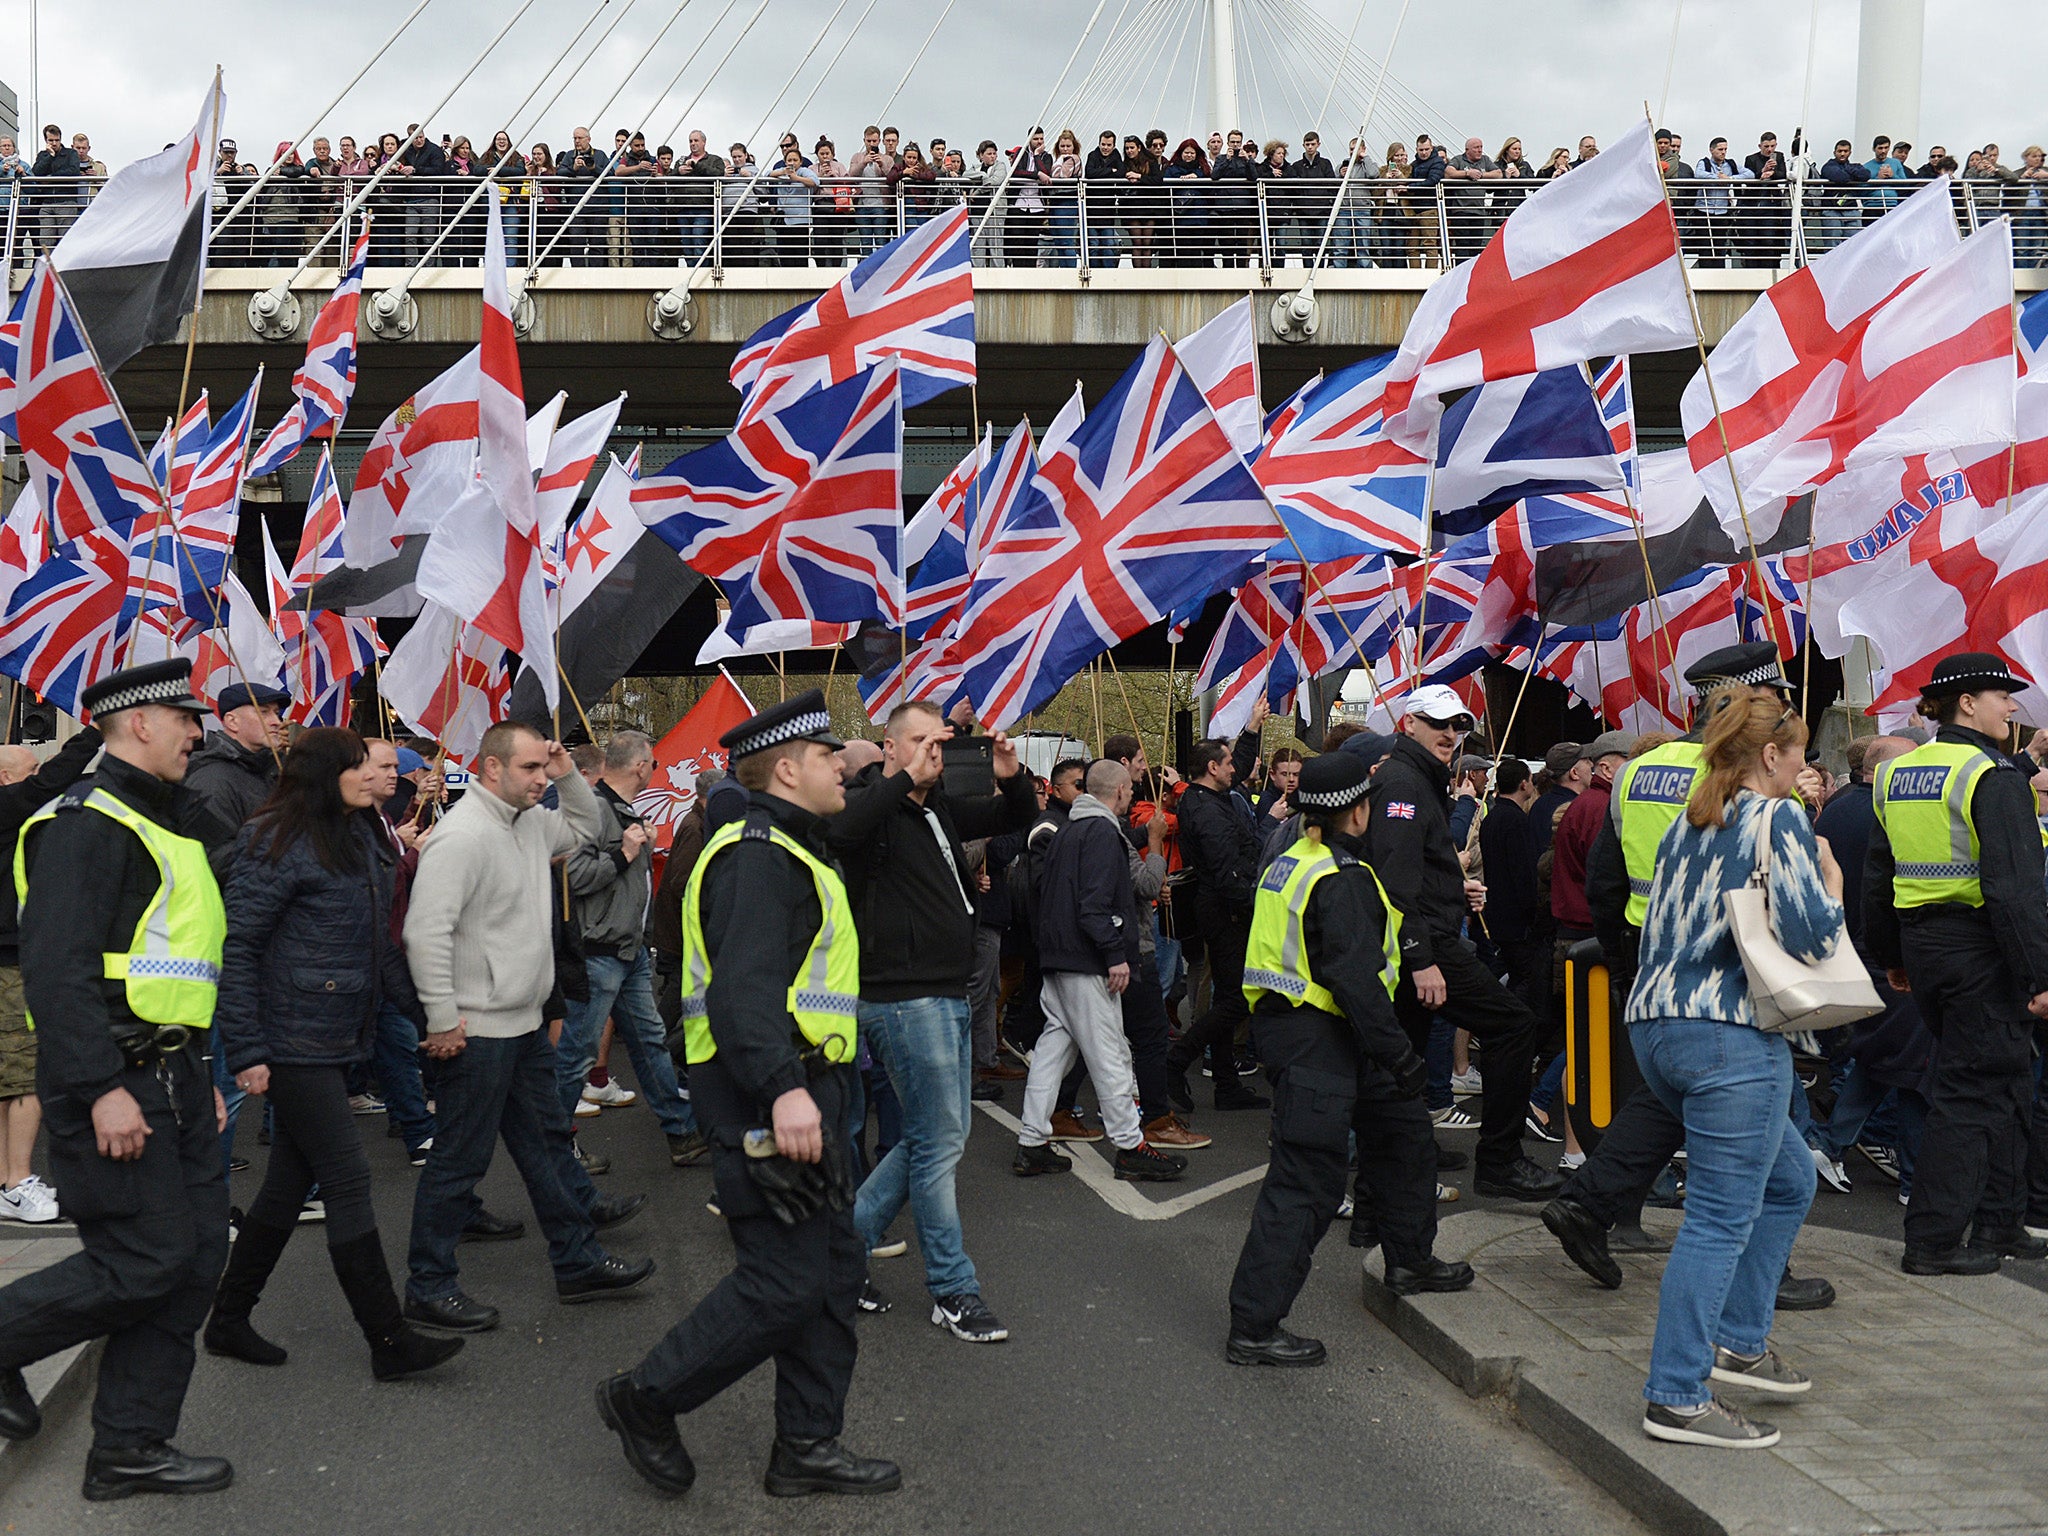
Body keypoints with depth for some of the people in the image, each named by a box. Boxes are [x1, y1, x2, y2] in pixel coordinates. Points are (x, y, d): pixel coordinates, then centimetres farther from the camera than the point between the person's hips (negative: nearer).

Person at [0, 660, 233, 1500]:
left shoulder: (164, 824, 20)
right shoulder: (87, 822, -12)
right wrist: (102, 1090, -25)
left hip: (172, 1078, 10)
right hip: (113, 1080, -10)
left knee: (197, 1255, 8)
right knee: (147, 1259, -10)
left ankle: (130, 1446, 17)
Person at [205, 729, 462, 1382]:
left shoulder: (361, 837, 11)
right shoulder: (276, 845, -14)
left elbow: (379, 941, 20)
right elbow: (238, 948, -15)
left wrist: (421, 1004, 14)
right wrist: (247, 1051, -17)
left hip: (339, 1039, 8)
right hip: (294, 1044, -8)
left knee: (290, 1182, 14)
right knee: (347, 1181, -5)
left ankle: (228, 1321, 27)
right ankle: (390, 1342, 1)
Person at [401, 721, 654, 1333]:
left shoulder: (531, 823, 9)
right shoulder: (462, 834, -20)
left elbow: (585, 829, 28)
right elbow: (426, 931, -25)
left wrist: (569, 776, 9)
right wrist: (444, 1019, -22)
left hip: (524, 1025, 10)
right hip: (478, 1031, -10)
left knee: (548, 1140, 17)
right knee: (460, 1158, 0)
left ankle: (579, 1263, 29)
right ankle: (429, 1289, 12)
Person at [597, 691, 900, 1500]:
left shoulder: (790, 852, 19)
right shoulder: (758, 857, -16)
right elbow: (741, 987, -29)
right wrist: (782, 1089, -40)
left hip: (804, 1092, 11)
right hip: (768, 1103, -11)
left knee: (836, 1267, 12)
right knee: (785, 1283, -9)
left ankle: (808, 1444, 21)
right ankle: (645, 1399, 7)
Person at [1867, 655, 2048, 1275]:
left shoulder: (1895, 775, 10)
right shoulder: (1994, 776, -15)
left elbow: (1877, 878, 15)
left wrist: (1892, 957, 23)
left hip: (1922, 945, 8)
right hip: (1981, 949, -8)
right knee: (1971, 1090, -1)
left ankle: (1998, 1223, 24)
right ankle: (1933, 1241, 2)